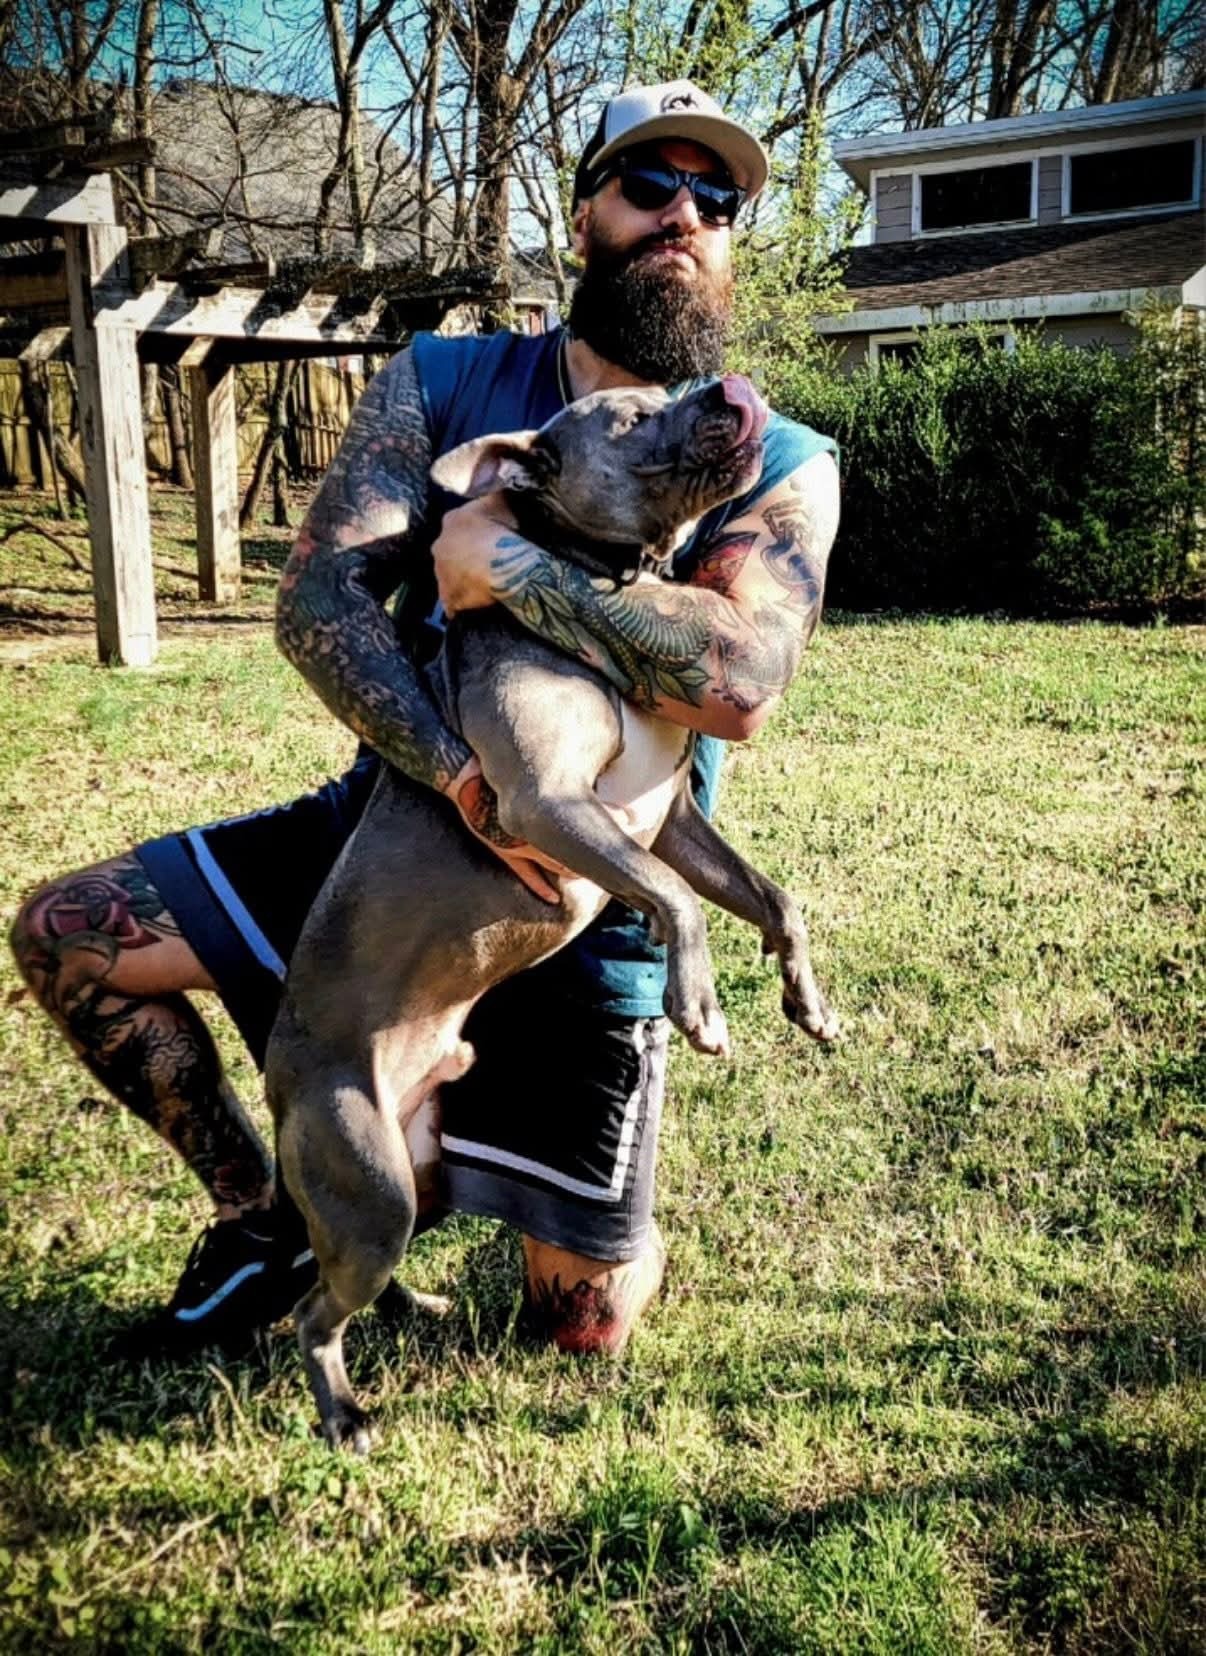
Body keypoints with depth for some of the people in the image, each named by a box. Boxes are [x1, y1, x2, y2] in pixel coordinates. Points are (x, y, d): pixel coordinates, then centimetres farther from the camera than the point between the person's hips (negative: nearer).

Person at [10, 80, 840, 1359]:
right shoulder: (443, 383, -4)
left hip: (588, 913, -2)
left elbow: (739, 681, -29)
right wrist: (466, 780, -33)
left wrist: (504, 562, -28)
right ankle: (264, 1220, 16)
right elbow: (316, 597, -17)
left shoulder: (780, 467, -10)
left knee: (586, 1321, 3)